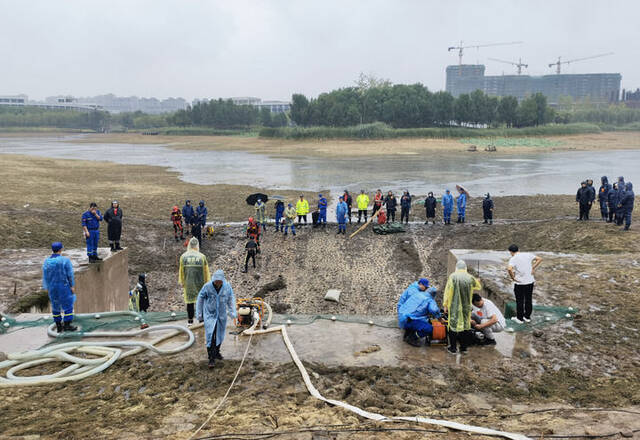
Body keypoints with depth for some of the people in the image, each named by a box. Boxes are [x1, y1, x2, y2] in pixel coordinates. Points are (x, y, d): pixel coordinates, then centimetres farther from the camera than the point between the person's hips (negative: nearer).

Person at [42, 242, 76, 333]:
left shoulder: (47, 261, -1)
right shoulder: (65, 260, -15)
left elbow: (45, 276, 4)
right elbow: (70, 274, -13)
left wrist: (46, 287, 12)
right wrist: (72, 286, -7)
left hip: (52, 287, 5)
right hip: (64, 286, -5)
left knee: (55, 306, 15)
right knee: (68, 305, 4)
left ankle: (58, 326, 19)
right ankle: (67, 325, 2)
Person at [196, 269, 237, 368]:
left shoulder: (227, 286, -13)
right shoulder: (207, 287, -18)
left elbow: (231, 299, 2)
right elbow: (200, 300, -5)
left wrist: (233, 312, -2)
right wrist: (199, 315, 1)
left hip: (222, 315, 3)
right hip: (210, 315, -3)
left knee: (220, 335, 16)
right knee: (210, 336, -11)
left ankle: (216, 352, 39)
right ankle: (211, 358, -4)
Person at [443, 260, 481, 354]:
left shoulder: (452, 277, -9)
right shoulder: (470, 278, -1)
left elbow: (447, 292, -8)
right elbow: (479, 287, 18)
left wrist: (445, 305, -1)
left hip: (454, 306, -3)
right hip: (466, 307, 3)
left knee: (453, 325, 5)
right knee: (465, 325, 14)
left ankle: (453, 348, 9)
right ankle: (464, 347, 21)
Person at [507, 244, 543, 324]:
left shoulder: (513, 259, -13)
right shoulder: (527, 255, 2)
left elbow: (509, 269, -30)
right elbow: (539, 259, 6)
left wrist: (512, 277, -16)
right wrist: (533, 268, 4)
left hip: (519, 283, -5)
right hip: (530, 281, 5)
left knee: (519, 301, 9)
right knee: (528, 300, 16)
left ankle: (519, 318, 19)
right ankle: (527, 317, 27)